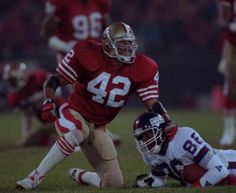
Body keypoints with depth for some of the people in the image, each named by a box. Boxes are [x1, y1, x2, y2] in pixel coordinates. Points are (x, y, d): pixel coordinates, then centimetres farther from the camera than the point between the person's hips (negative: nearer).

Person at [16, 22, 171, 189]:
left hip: (98, 127, 4)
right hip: (74, 113, -4)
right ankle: (35, 177, -31)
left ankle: (80, 175, 34)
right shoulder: (88, 55, -17)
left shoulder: (141, 68, -8)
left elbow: (153, 102, -7)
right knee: (77, 132, -42)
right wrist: (48, 102, -29)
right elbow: (55, 80, -12)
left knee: (115, 183, 1)